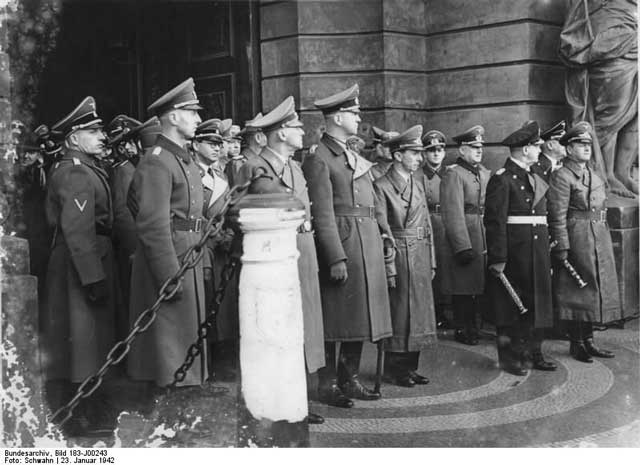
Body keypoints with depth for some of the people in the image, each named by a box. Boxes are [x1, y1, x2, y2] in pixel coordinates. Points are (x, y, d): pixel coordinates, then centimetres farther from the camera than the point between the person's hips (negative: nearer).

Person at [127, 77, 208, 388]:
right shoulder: (156, 162, -15)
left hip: (189, 257, 10)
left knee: (188, 335, 16)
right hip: (167, 260, -10)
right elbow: (153, 226, -21)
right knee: (170, 337, -3)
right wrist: (170, 278, -22)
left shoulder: (184, 160, 15)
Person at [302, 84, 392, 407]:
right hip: (340, 243, -9)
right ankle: (327, 385, 9)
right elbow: (322, 214, -15)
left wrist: (384, 234, 11)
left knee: (361, 314, 12)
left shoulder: (353, 157, 19)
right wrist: (336, 258, -19)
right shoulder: (318, 159, -9)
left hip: (367, 245, 9)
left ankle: (349, 379, 23)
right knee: (334, 319, -1)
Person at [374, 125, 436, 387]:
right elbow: (382, 230, -12)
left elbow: (427, 226, 17)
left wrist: (431, 262, 12)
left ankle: (410, 367, 21)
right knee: (398, 313, 0)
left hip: (421, 258, 7)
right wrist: (389, 267, -15)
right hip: (398, 257, -7)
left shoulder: (417, 186, 15)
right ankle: (396, 369, 12)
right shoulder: (382, 186, -8)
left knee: (419, 312, 10)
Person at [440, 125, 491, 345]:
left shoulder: (485, 173, 14)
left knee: (478, 285, 13)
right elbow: (453, 214, -16)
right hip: (465, 239, -7)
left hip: (484, 239, 7)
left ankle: (473, 327, 25)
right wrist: (463, 247, -20)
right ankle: (463, 331, 13)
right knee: (463, 290, 1)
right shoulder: (453, 174, -10)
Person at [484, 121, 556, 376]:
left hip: (538, 255, 8)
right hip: (514, 254, -8)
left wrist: (548, 257, 14)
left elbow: (543, 218, 18)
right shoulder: (502, 179, -10)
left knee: (537, 304, 11)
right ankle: (510, 357, 11)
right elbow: (495, 221, -15)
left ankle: (533, 353, 21)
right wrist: (497, 259, -20)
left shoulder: (536, 179, 16)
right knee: (511, 306, 1)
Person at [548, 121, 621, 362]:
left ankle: (588, 341, 22)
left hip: (599, 241, 8)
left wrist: (604, 239, 16)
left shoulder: (595, 176, 14)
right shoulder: (561, 177, -11)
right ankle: (576, 344, 10)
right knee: (576, 292, 0)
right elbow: (557, 216, -16)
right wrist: (561, 248, -19)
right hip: (576, 240, -8)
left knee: (594, 289, 12)